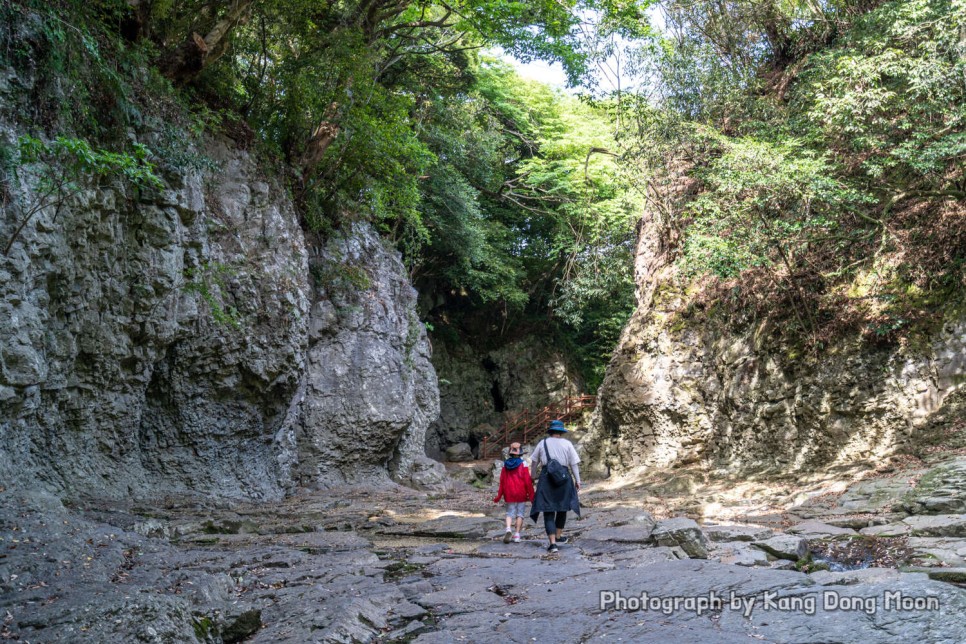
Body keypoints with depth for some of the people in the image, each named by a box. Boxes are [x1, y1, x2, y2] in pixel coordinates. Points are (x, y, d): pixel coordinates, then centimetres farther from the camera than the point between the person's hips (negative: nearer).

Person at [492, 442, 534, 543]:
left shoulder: (505, 465, 2)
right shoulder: (523, 464, -7)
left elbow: (502, 481, 5)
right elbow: (527, 481, -8)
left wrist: (499, 496, 11)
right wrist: (531, 495, -1)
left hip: (509, 494, 3)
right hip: (521, 494, -2)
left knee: (509, 513, 8)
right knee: (520, 514, 7)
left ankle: (508, 529, -19)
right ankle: (517, 535, 4)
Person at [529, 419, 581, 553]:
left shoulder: (542, 443, 4)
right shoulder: (567, 444, 1)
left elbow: (534, 462, 12)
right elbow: (574, 464, -1)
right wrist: (577, 480, 7)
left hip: (546, 478, 0)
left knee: (548, 512, 1)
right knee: (562, 507, 21)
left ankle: (552, 543, -10)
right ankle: (558, 536, 34)